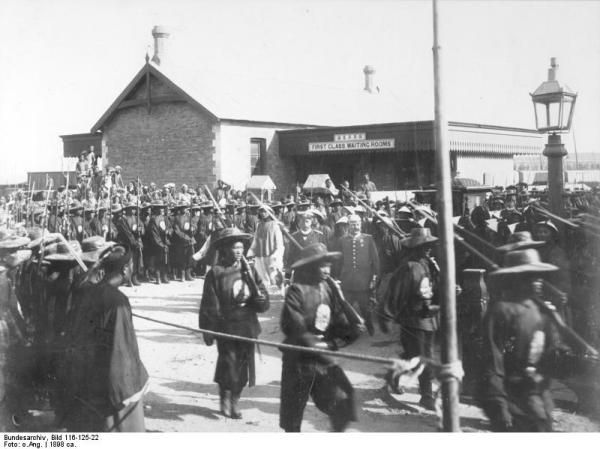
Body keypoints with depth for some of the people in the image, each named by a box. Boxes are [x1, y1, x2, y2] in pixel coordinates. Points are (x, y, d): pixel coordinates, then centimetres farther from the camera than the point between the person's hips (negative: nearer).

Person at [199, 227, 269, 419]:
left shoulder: (249, 271, 6)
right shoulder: (216, 273, -8)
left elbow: (264, 304, 6)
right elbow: (209, 306, -7)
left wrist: (259, 298, -16)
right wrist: (208, 330, -10)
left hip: (247, 328, 4)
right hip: (226, 328, -4)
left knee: (243, 368, 9)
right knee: (229, 366, 0)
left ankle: (234, 401, 29)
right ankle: (225, 400, 24)